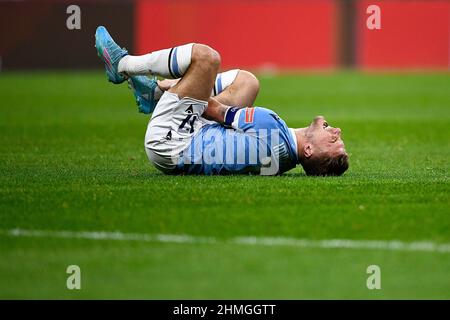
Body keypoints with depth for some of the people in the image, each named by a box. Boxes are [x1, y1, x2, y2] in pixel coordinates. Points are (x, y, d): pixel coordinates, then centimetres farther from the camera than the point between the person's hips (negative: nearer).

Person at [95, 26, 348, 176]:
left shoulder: (270, 128, -35)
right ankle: (155, 91, 27)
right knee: (246, 80, 17)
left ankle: (122, 65, 11)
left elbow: (215, 110, -19)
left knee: (205, 56, -14)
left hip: (168, 142, -8)